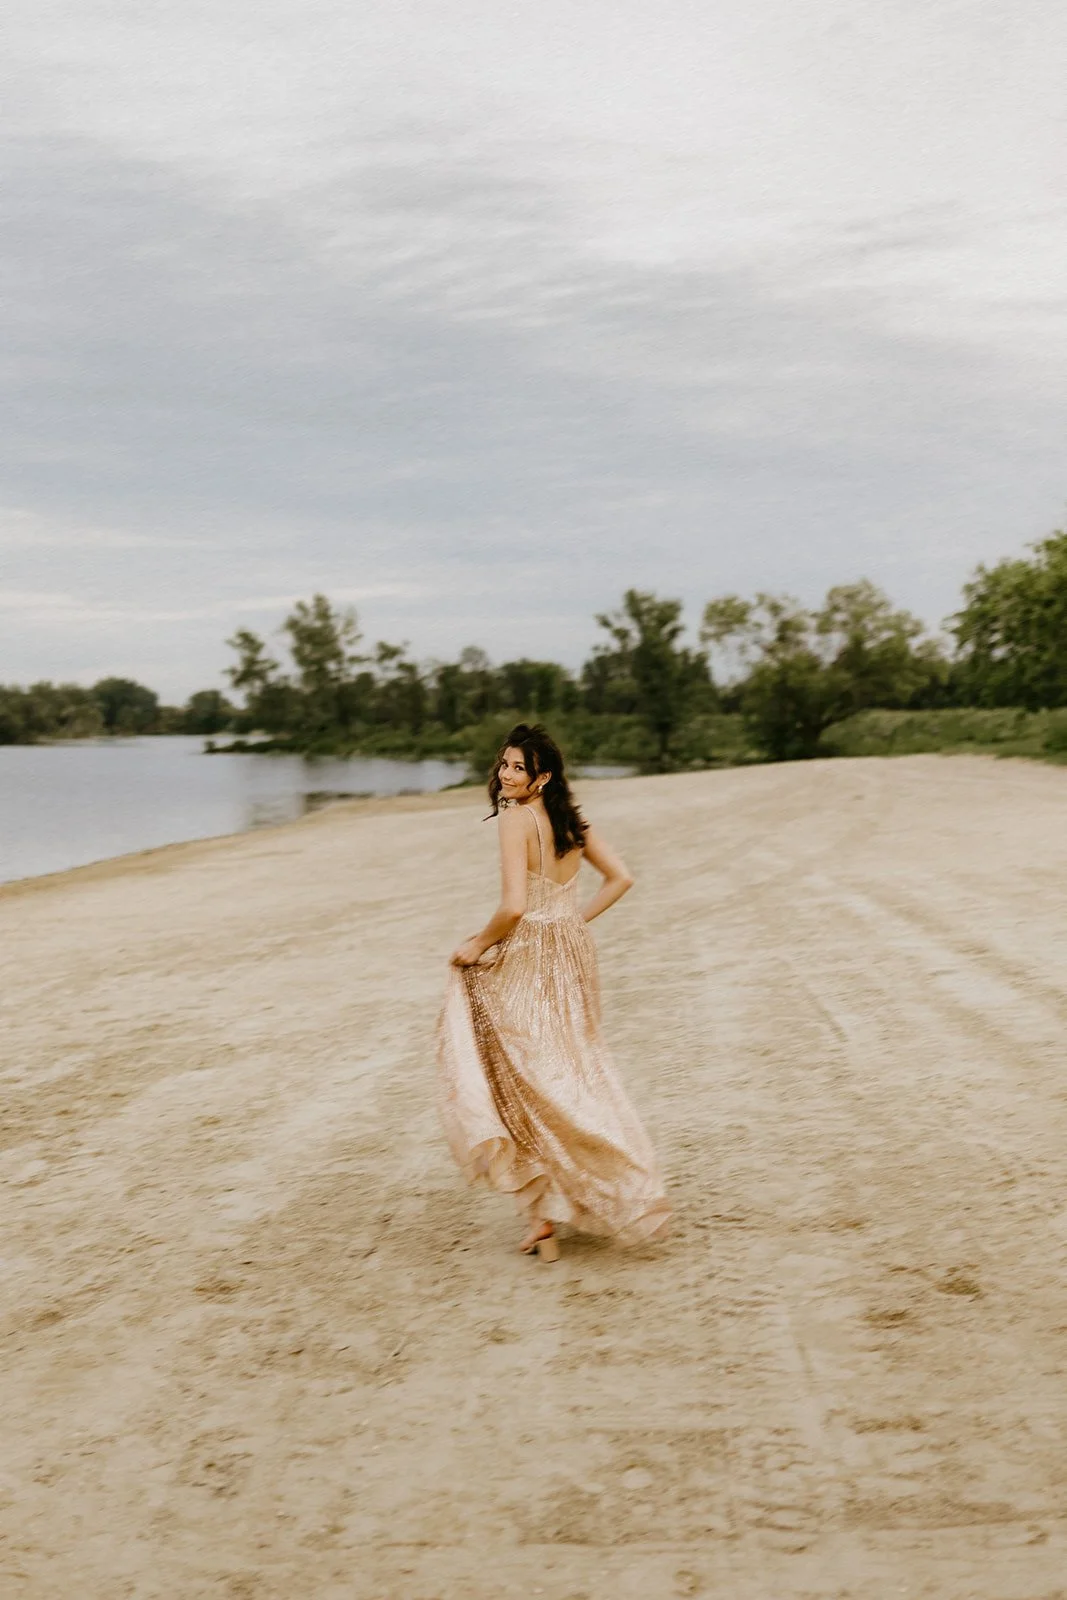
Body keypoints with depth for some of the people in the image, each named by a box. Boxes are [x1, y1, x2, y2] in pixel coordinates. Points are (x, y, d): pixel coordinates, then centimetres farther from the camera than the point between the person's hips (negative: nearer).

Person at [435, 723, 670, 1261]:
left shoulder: (516, 818, -18)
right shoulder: (571, 820, 5)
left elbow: (513, 907, -25)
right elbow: (619, 878, 11)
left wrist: (476, 945, -10)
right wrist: (576, 920, 12)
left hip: (527, 963, -7)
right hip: (572, 955, 7)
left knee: (531, 1080, 4)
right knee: (575, 1073, 18)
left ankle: (546, 1213, 8)